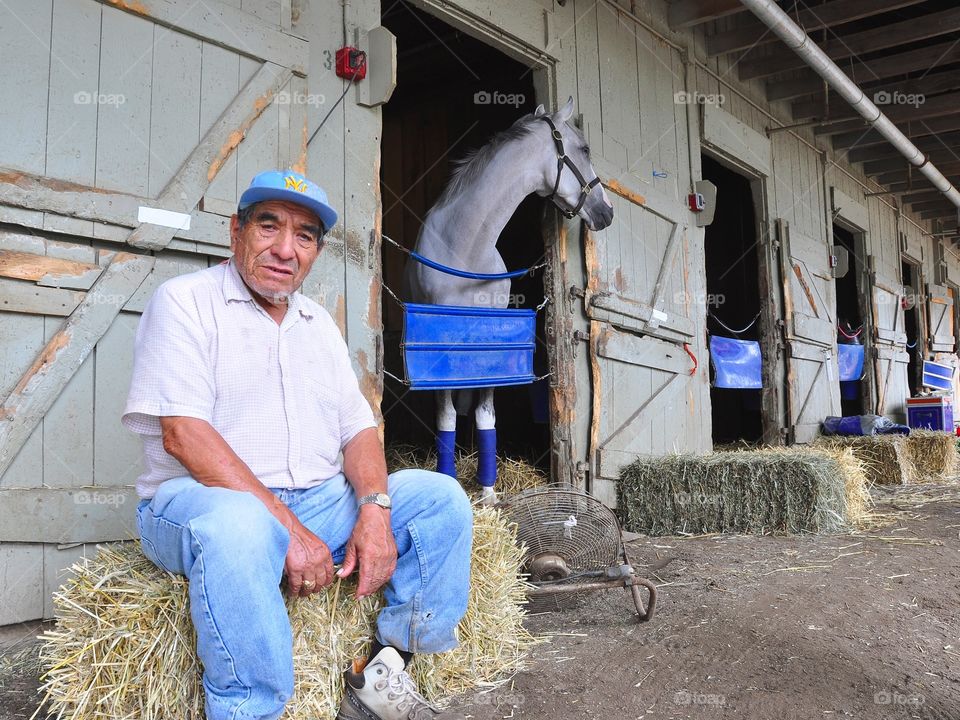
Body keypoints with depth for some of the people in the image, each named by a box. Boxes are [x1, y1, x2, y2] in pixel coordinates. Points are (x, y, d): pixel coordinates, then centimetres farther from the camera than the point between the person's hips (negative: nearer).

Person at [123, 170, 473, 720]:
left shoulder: (320, 323, 16)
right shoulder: (185, 302, -4)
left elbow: (358, 428, 10)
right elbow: (182, 434, -17)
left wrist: (374, 510, -12)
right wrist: (288, 528, -23)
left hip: (319, 503, 6)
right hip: (198, 501, -6)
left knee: (440, 497, -7)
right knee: (238, 524, -39)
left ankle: (382, 675, -8)